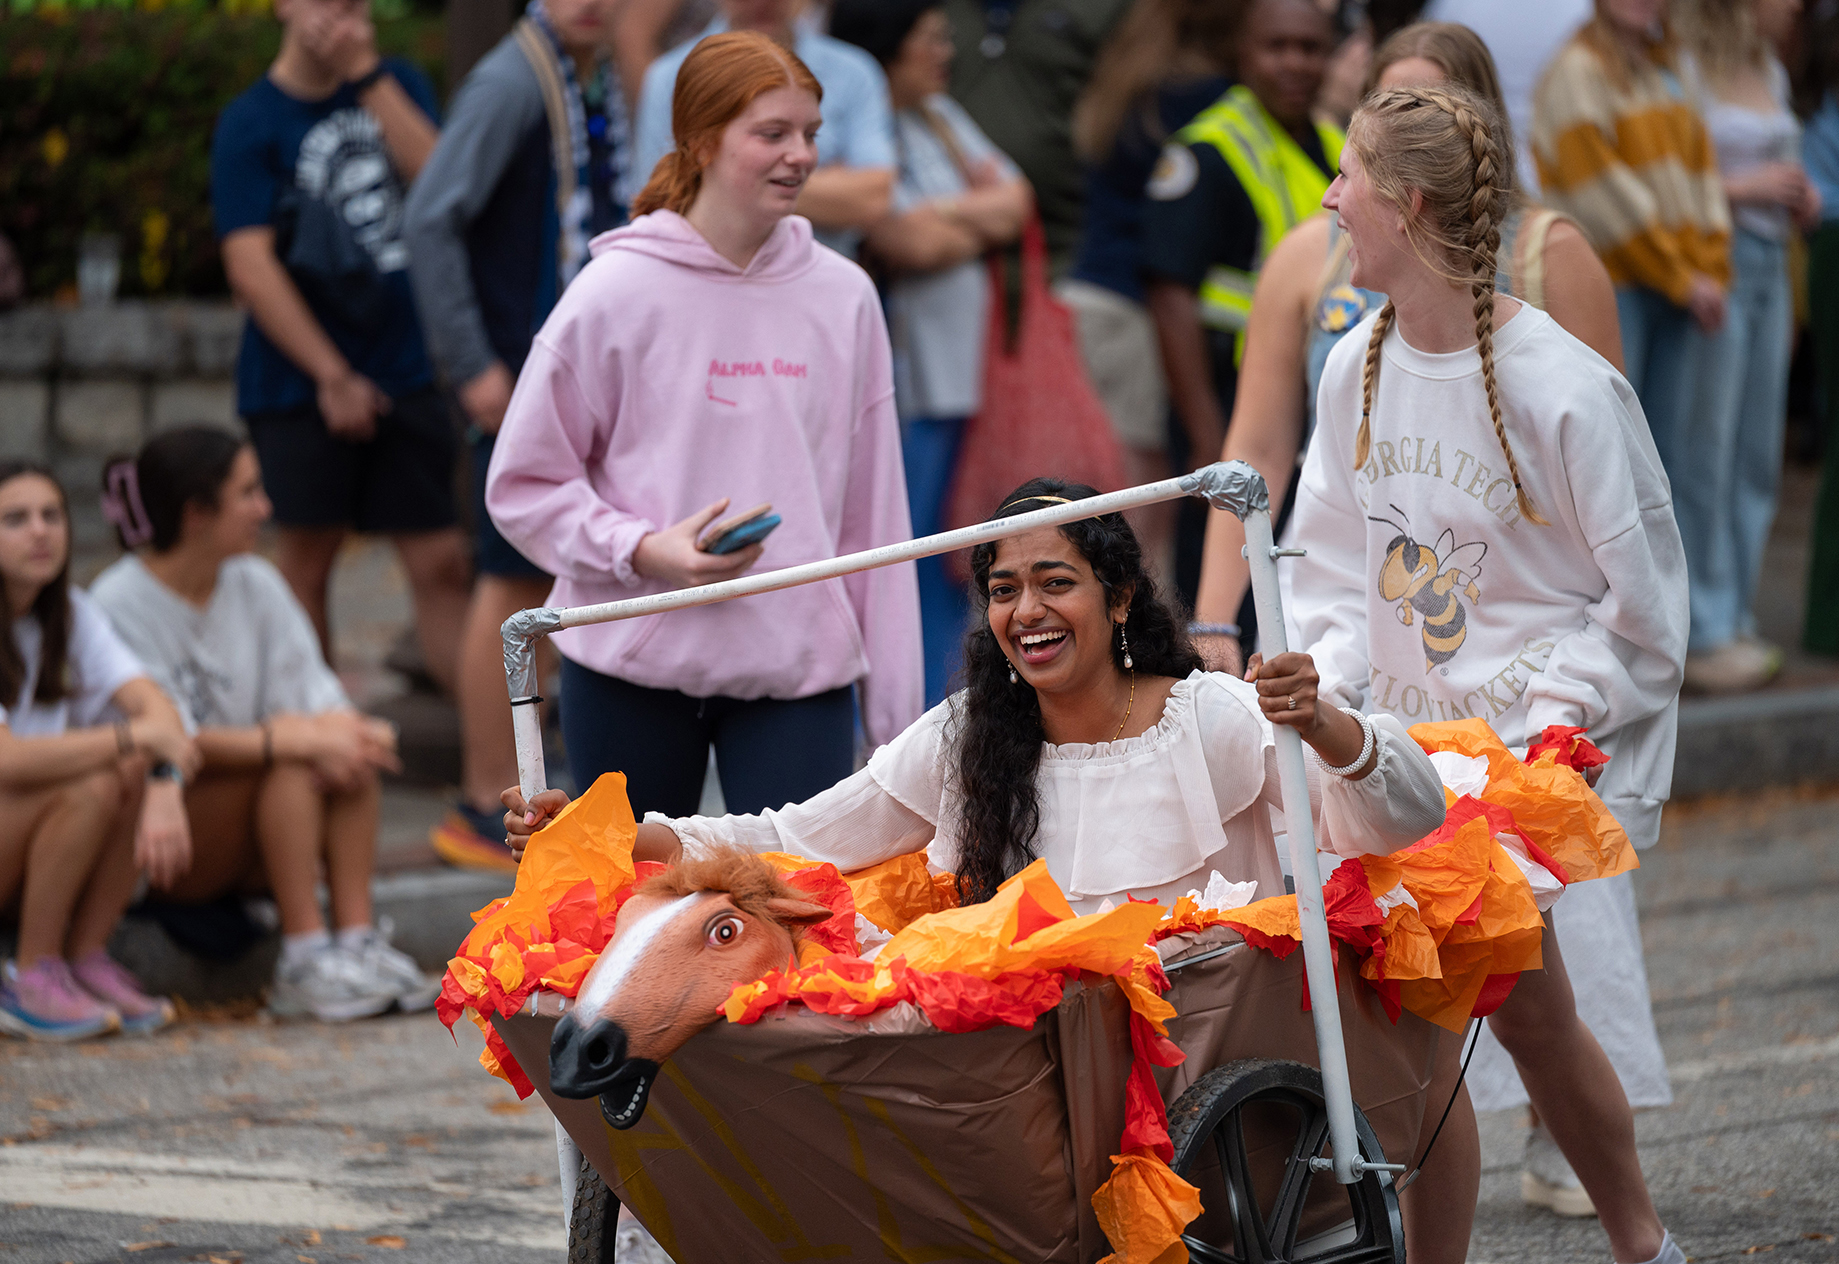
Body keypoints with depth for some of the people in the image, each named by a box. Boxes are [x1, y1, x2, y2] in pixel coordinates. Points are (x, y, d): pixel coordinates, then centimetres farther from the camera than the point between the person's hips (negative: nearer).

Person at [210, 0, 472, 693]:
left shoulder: (396, 84, 9)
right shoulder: (249, 123, -5)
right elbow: (250, 266, -12)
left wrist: (368, 75, -12)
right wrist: (331, 376, -13)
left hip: (403, 372, 3)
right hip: (300, 380, -3)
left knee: (440, 563, 1)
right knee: (308, 557, 4)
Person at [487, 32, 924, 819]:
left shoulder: (843, 297, 6)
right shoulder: (616, 294, -4)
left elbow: (871, 509, 9)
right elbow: (523, 487, 0)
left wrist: (894, 711, 7)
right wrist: (643, 550, -16)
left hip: (800, 668, 2)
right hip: (631, 665, -2)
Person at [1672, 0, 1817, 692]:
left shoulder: (1771, 75, 16)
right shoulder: (1682, 70, -10)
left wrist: (1801, 200, 6)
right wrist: (1745, 188, -18)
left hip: (1767, 265, 8)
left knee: (1755, 459, 9)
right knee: (1702, 457, -6)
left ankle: (1735, 620, 16)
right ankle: (1698, 635, -3)